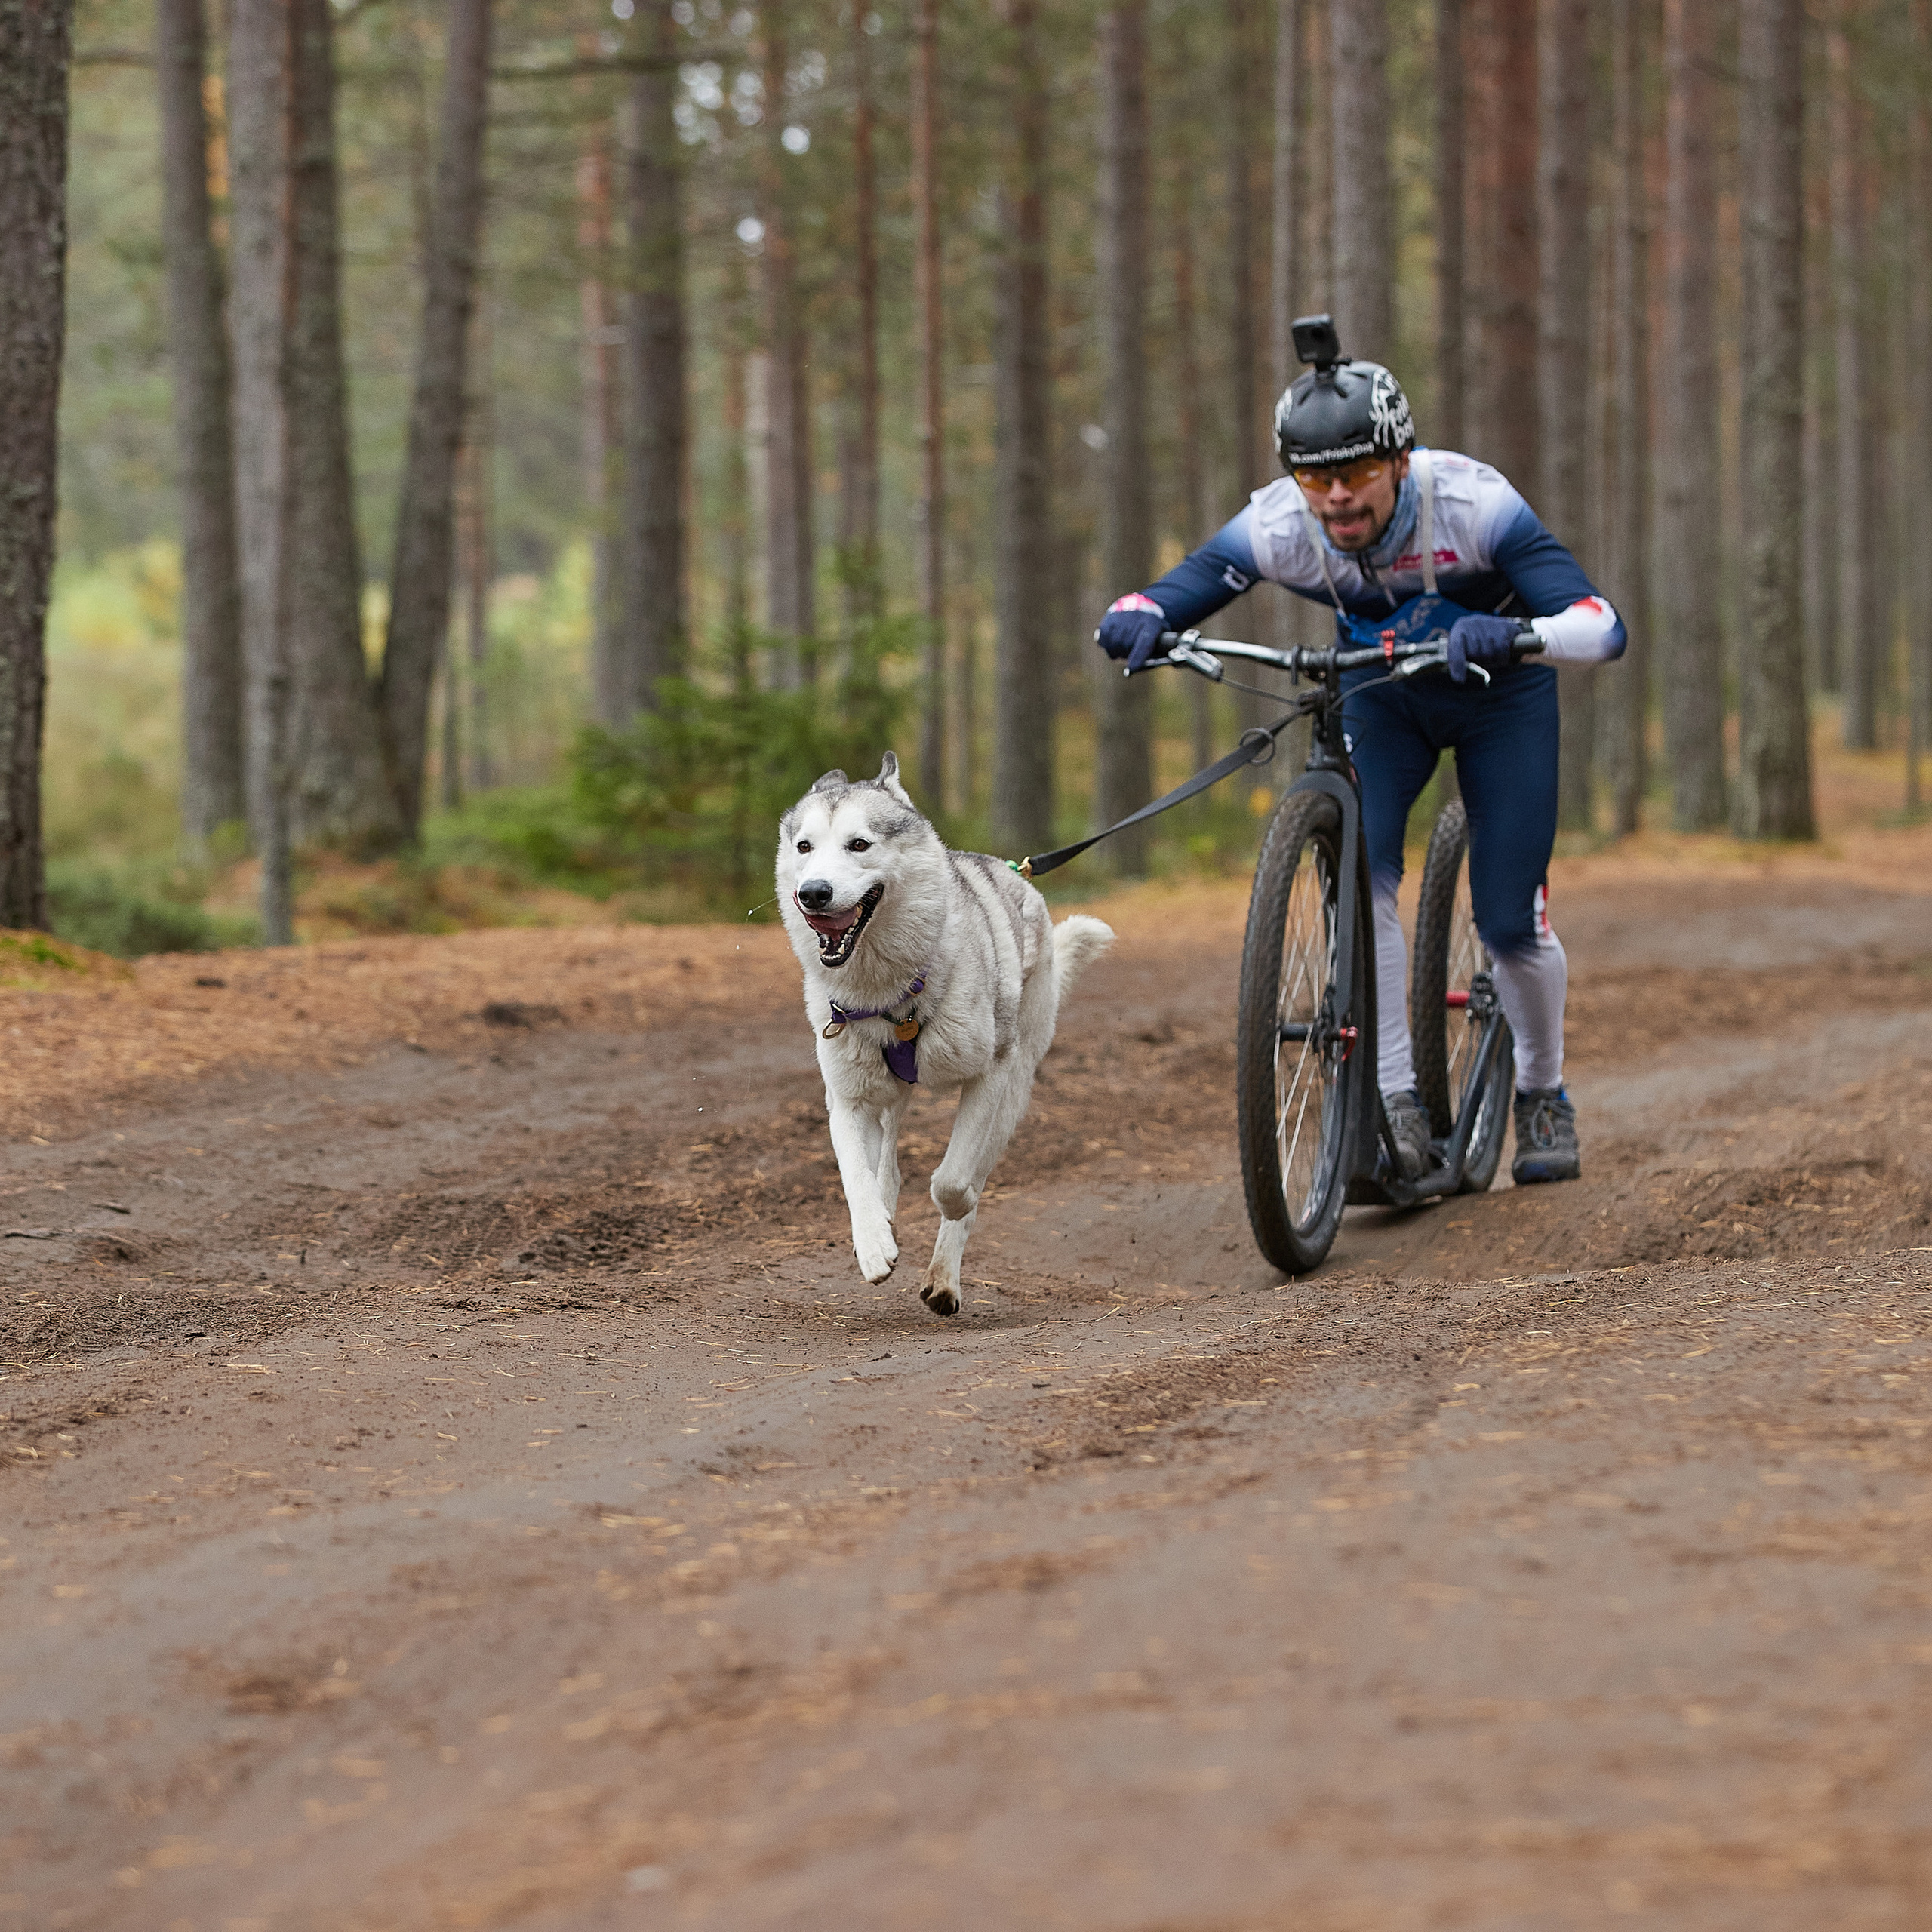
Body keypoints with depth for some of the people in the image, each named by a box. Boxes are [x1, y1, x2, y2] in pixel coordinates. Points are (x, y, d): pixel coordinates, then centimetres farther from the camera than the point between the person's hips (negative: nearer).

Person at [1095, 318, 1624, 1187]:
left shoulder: (1472, 502, -37)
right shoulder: (1276, 526, -29)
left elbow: (1602, 627, -43)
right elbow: (1167, 594, -25)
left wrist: (1511, 634, -63)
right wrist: (1134, 620, -49)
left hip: (1500, 696, -2)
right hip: (1380, 696, 2)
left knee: (1510, 922, -6)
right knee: (1357, 871, -24)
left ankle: (1542, 1095, 23)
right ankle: (1398, 1105, -15)